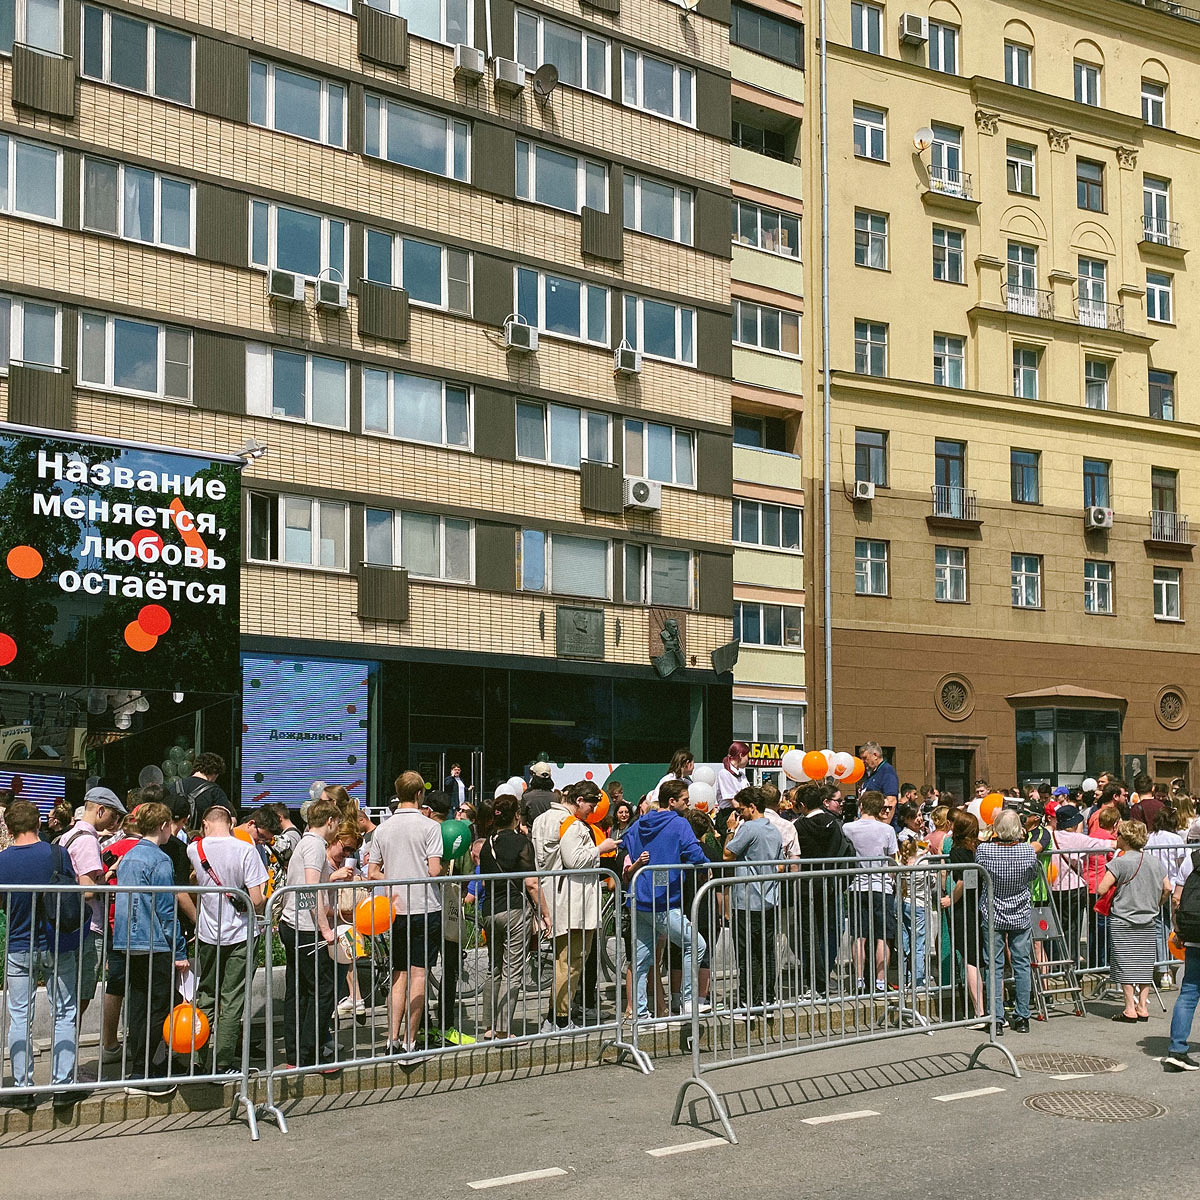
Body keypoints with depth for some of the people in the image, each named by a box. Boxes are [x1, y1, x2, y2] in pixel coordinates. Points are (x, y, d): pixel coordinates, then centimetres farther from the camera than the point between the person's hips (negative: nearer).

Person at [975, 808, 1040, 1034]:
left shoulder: (983, 850, -18)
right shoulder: (1029, 851, -14)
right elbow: (1033, 875, 4)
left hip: (993, 916, -1)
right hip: (1021, 915, 1)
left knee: (994, 966, 5)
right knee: (1022, 964, 11)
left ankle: (996, 1018, 5)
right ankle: (1022, 1017, 15)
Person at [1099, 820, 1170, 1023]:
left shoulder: (1120, 862, -13)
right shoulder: (1154, 861, 3)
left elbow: (1101, 890, -18)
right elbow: (1167, 888, 5)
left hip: (1122, 922, -5)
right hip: (1148, 923, 5)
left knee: (1125, 965, 1)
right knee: (1145, 965, 10)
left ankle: (1130, 1009, 1)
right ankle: (1142, 1007, 12)